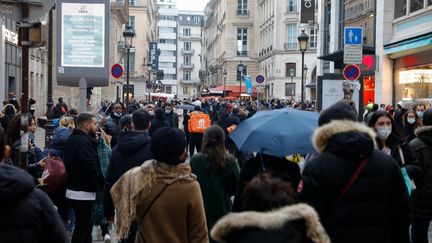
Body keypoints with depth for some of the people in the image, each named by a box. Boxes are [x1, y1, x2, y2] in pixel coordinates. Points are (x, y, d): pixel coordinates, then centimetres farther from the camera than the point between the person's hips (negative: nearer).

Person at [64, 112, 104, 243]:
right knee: (82, 228, -4)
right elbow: (92, 168, -23)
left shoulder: (72, 139, 12)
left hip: (73, 189, 10)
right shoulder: (84, 142, -19)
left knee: (85, 225, 17)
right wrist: (101, 184, -9)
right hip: (83, 193, -10)